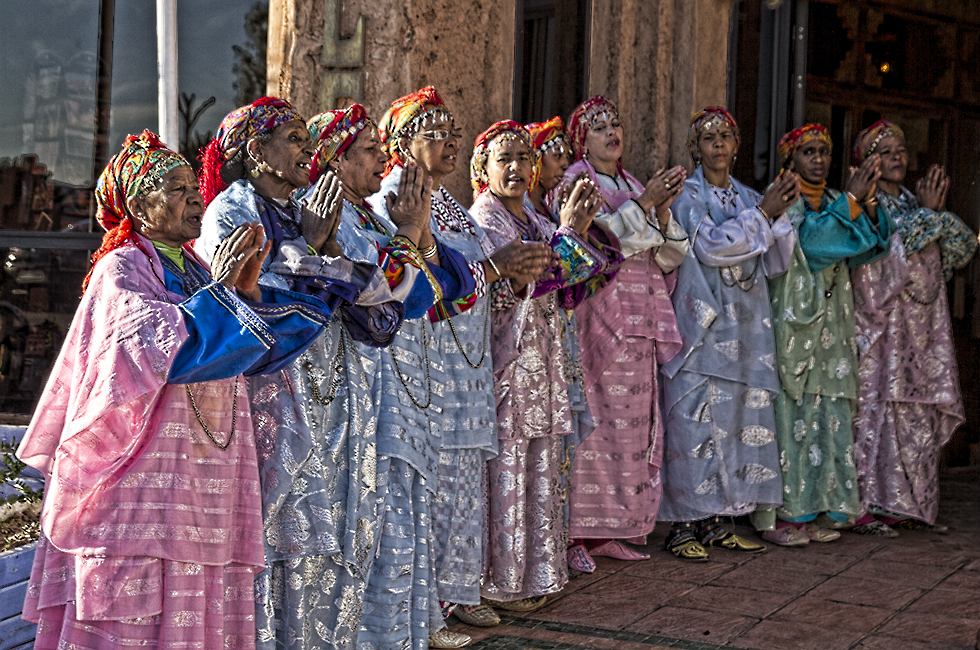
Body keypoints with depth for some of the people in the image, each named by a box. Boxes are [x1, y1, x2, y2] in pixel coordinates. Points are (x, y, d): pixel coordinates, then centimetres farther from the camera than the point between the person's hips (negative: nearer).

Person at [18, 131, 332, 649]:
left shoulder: (193, 271, 17)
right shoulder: (120, 270, -4)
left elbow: (259, 349, 10)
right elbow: (167, 347, -21)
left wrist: (249, 287, -4)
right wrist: (220, 288, -14)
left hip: (202, 480, 7)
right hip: (144, 474, -7)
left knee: (201, 603, 5)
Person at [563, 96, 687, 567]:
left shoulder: (632, 186, 20)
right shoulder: (575, 185, 1)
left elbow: (668, 256, 12)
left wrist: (663, 210, -4)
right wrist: (642, 203, -16)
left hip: (641, 321, 7)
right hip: (599, 314, -7)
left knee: (636, 423, 5)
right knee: (599, 421, -12)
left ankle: (613, 528, 11)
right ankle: (579, 532, -7)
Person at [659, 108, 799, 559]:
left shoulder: (749, 198, 17)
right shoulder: (687, 195, 1)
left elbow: (774, 263, 11)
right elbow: (710, 246, -14)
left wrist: (781, 213, -3)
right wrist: (763, 214, -12)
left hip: (744, 327, 6)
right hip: (701, 326, -6)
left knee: (739, 418, 4)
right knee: (696, 419, -10)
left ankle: (713, 522, 11)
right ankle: (683, 525, -5)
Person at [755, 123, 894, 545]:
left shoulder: (834, 202, 17)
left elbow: (868, 248, 5)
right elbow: (809, 240, -18)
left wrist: (867, 203, -10)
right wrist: (850, 200, -19)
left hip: (830, 325, 6)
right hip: (790, 321, -6)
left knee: (827, 414, 4)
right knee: (789, 413, -8)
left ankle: (815, 510, 10)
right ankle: (777, 515, -4)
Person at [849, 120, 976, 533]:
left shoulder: (914, 202, 17)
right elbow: (884, 252, -17)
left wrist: (938, 211, -4)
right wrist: (927, 212, -12)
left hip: (924, 323, 7)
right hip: (880, 323, -7)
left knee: (919, 414, 5)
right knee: (876, 408, -9)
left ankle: (906, 506, 12)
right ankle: (867, 508, -6)